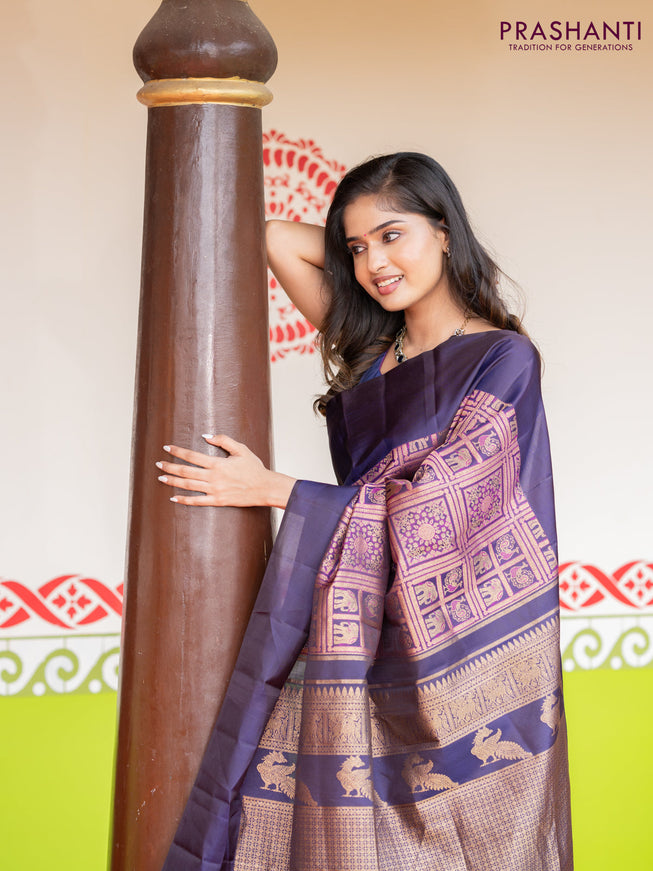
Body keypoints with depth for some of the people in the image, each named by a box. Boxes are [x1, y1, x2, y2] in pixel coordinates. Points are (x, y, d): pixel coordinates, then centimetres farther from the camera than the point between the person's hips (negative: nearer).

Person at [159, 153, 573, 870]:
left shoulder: (502, 359, -7)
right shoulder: (371, 350, 11)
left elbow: (430, 508, -11)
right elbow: (278, 240, 14)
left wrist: (272, 490, -6)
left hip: (467, 647, -5)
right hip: (368, 640, 5)